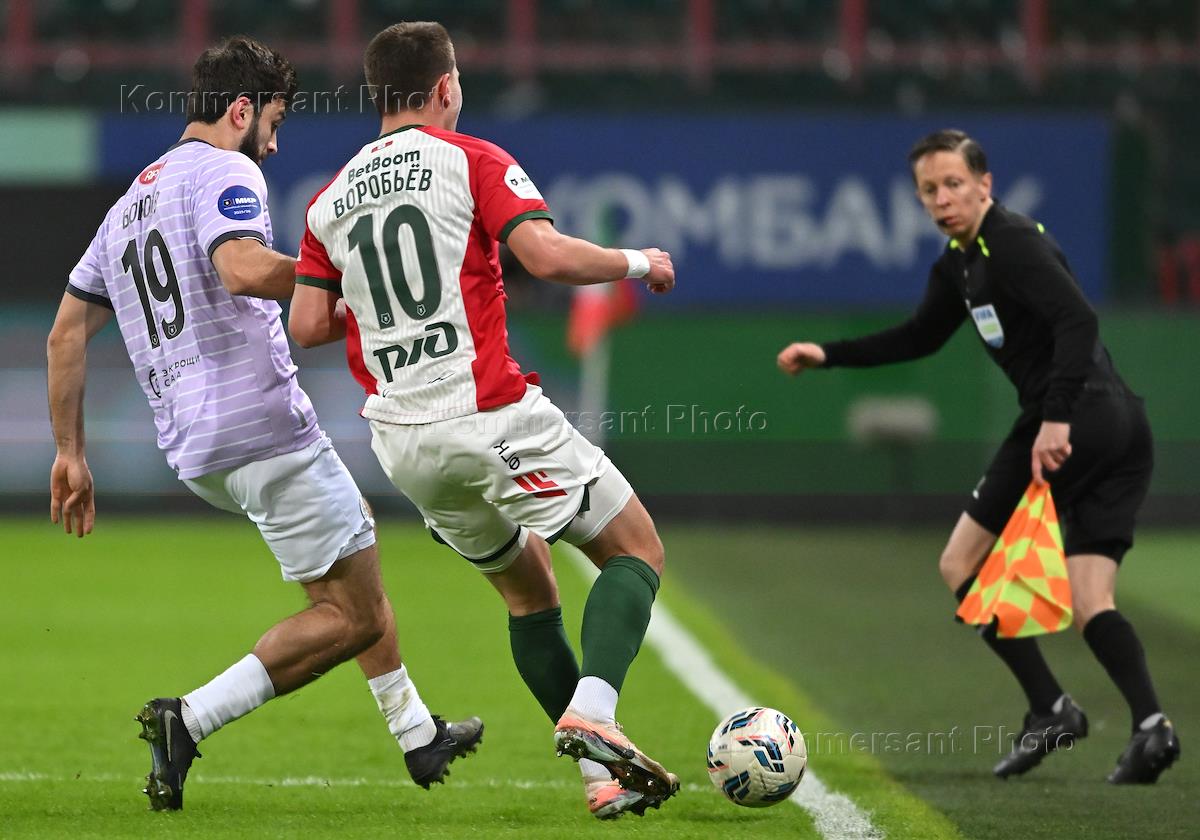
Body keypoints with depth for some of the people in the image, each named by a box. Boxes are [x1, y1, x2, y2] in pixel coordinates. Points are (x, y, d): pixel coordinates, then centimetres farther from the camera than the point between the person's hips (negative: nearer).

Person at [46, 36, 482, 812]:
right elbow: (242, 269, -27)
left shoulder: (128, 205, 21)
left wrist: (70, 454, 22)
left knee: (356, 526, 28)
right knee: (352, 616, -5)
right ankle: (190, 720, -14)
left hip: (191, 450, 10)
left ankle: (416, 734, 31)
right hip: (261, 424, -10)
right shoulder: (226, 174, -6)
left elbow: (66, 333, 20)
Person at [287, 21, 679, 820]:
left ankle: (603, 774, 14)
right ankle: (592, 710, -17)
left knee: (528, 589, 20)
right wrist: (638, 262, 0)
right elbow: (548, 255, -17)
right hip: (491, 415, -6)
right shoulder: (472, 161, -4)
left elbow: (308, 325, 9)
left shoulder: (331, 198, 12)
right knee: (637, 548, 5)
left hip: (402, 440, 6)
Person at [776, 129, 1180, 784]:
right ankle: (1149, 724, -17)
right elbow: (920, 337, 35)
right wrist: (829, 355, 30)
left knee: (960, 564, 2)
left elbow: (1079, 320, -23)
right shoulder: (959, 263, 20)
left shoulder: (1013, 243, -10)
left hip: (1075, 422, -10)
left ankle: (1049, 708, -2)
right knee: (1090, 603, 3)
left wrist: (1057, 417, -29)